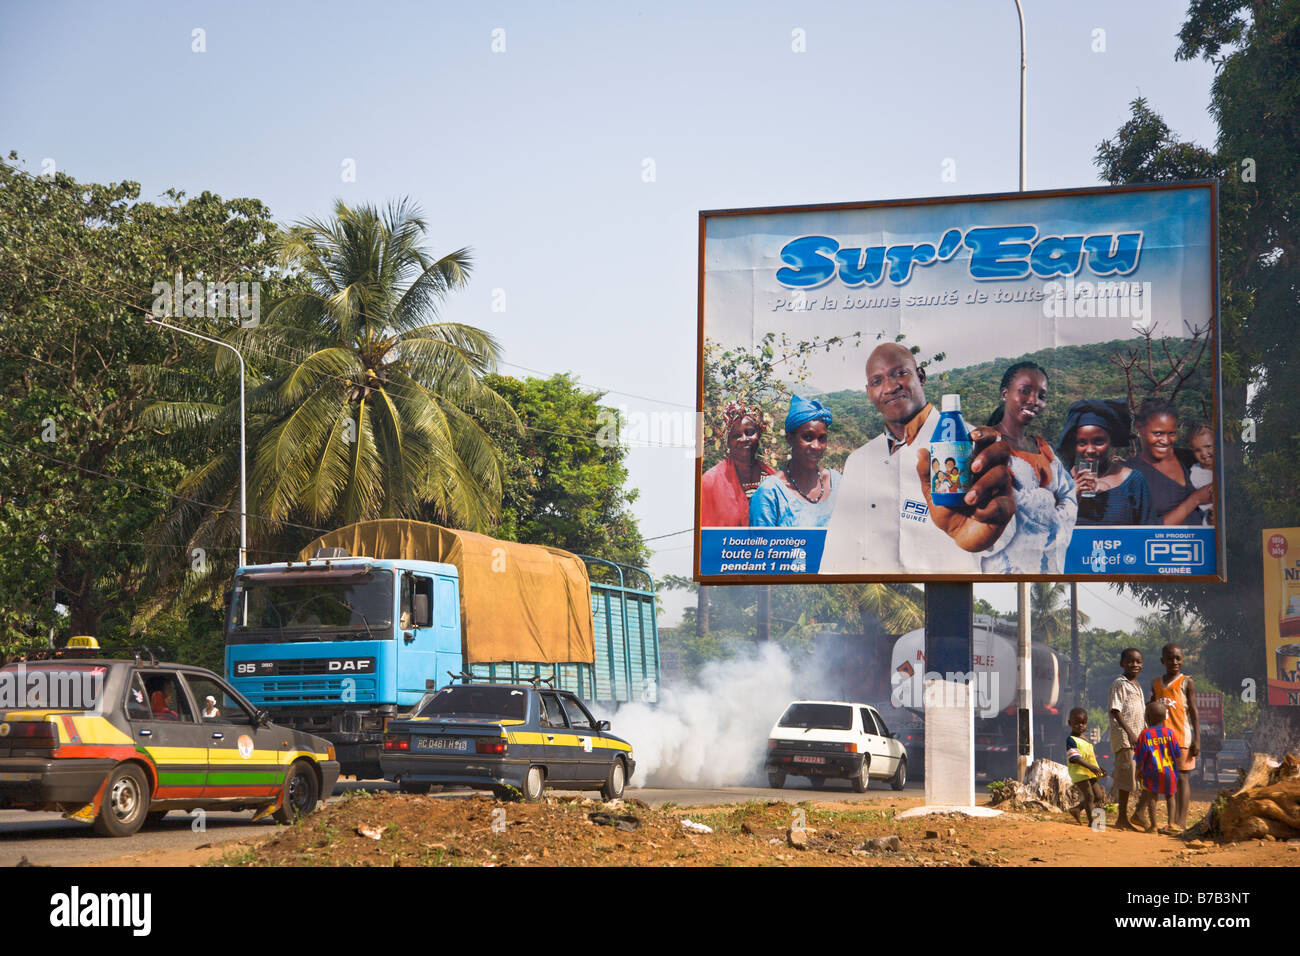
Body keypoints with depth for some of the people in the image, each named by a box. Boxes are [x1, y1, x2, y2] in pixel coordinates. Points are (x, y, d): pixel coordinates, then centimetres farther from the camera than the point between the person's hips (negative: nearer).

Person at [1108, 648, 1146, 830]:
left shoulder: (1137, 685, 19)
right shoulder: (1119, 684, -8)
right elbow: (1115, 711, -15)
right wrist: (1129, 732, -23)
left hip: (1138, 736, 9)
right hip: (1123, 735, -9)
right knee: (1127, 774, -9)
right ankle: (1123, 817, -5)